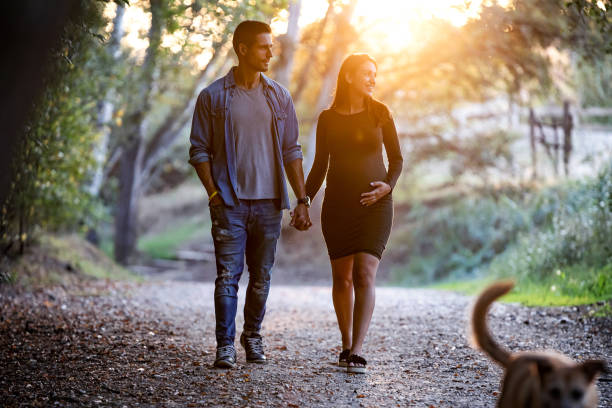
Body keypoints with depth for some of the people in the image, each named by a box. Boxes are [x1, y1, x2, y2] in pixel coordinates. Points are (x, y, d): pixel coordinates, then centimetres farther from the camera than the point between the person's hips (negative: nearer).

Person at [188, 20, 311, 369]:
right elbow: (199, 150, 2)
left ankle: (253, 337, 23)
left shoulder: (279, 97, 10)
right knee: (228, 275, -6)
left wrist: (302, 200, 6)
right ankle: (225, 345, -1)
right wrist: (213, 193, -8)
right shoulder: (213, 97, 1)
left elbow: (292, 151, 11)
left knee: (262, 277, 8)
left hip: (269, 203, 3)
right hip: (230, 203, -3)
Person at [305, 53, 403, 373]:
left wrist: (388, 185, -12)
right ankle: (346, 345, 20)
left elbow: (396, 158, 7)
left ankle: (356, 353, -16)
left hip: (375, 204, -1)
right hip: (337, 206, 2)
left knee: (364, 276, -13)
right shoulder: (328, 119, 5)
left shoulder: (379, 113, 3)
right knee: (341, 278, 6)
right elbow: (320, 166, 10)